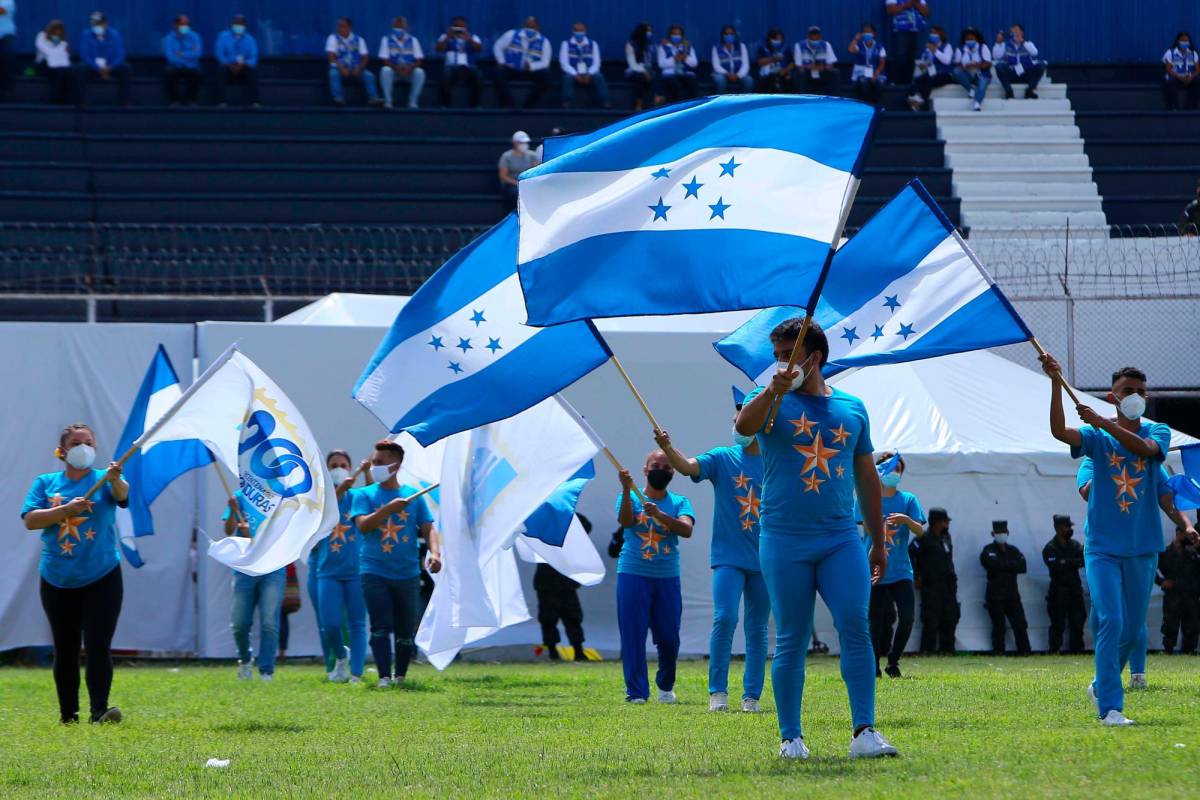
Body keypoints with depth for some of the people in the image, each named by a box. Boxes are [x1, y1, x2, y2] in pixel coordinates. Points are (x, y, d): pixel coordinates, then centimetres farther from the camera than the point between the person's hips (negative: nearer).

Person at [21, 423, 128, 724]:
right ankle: (68, 715, 21)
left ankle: (99, 711, -17)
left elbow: (122, 495, -21)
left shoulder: (103, 480, 1)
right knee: (64, 651, 10)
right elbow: (30, 519, -6)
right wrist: (66, 510, -19)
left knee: (98, 645, -13)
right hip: (57, 582, 2)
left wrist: (116, 480, -44)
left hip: (101, 578, -2)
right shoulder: (45, 483, 6)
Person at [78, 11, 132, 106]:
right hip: (93, 67, -1)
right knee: (82, 68, -33)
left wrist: (109, 68, -27)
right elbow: (84, 55, -13)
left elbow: (120, 55, -10)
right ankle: (78, 101, -29)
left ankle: (123, 102, -21)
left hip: (111, 67, 1)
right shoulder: (86, 36, -9)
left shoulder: (114, 34, -6)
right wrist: (98, 68, -26)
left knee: (125, 69, -28)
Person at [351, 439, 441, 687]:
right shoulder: (364, 495, 3)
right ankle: (384, 677, -10)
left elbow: (427, 528, 2)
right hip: (375, 572, -2)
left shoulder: (413, 496, 6)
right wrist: (389, 507, -21)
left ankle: (400, 676, 20)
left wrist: (435, 552, -16)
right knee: (381, 627, -11)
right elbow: (363, 525, -12)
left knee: (405, 630, 7)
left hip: (407, 573, 2)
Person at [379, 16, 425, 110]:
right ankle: (388, 101, -27)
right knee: (385, 70, -35)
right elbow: (385, 61, -7)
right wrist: (397, 68, -25)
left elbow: (419, 61, -3)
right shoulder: (386, 40, 1)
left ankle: (412, 102, -21)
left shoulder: (413, 40, 4)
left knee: (419, 72, -32)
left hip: (409, 72, 1)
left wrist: (410, 68, -24)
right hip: (393, 71, -1)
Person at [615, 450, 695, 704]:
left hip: (667, 578, 1)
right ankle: (636, 692, -2)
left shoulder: (679, 503, 6)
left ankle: (666, 686, 26)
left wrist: (660, 515, -28)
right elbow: (625, 521, -16)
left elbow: (687, 530, -13)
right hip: (633, 575, -1)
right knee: (633, 636, -6)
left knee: (669, 638, 3)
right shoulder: (632, 498, 5)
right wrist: (627, 490, -30)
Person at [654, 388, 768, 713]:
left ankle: (752, 696, 14)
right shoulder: (722, 458, 0)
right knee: (724, 618, -17)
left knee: (757, 629, 7)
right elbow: (688, 467, -17)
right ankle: (718, 692, -8)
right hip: (728, 556, -2)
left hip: (764, 561, 2)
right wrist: (668, 449, -35)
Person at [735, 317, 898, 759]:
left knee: (857, 627, -10)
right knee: (790, 641, 1)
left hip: (841, 539, 2)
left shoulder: (851, 408, 13)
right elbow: (744, 426, -20)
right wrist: (772, 391, -38)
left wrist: (879, 542, 20)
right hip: (784, 540, -2)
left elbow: (867, 478, 19)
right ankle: (791, 737, 8)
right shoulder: (773, 403, 4)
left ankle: (864, 732, -11)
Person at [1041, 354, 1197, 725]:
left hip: (1143, 548, 2)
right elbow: (1059, 431, -19)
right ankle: (1110, 707, -14)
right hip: (1103, 546, -2)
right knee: (1110, 621, -15)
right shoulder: (1097, 437, 1)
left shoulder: (1158, 433, 4)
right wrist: (1056, 384, -30)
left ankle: (1102, 685, 34)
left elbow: (1145, 448, -20)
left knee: (1133, 630, 10)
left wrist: (1105, 423, -32)